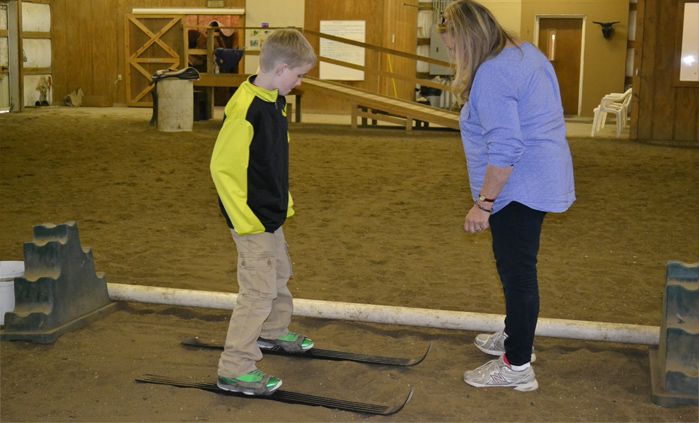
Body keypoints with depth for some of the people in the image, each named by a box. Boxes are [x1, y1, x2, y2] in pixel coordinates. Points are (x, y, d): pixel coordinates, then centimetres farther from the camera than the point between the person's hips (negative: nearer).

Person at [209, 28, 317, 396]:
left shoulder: (275, 101, 5)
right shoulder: (245, 109, -25)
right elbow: (222, 167, -24)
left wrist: (284, 200, 18)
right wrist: (245, 221, -22)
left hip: (272, 214, 10)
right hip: (251, 220, -10)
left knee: (279, 273, 25)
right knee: (259, 290, -5)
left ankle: (273, 331, 47)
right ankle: (235, 369, 5)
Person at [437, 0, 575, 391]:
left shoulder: (492, 74, -21)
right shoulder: (527, 51, 11)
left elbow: (504, 149, -27)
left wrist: (483, 203, -22)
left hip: (517, 189, -11)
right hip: (544, 179, 11)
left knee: (517, 271, -2)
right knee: (517, 266, 23)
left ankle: (517, 366, 8)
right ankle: (517, 336, 39)